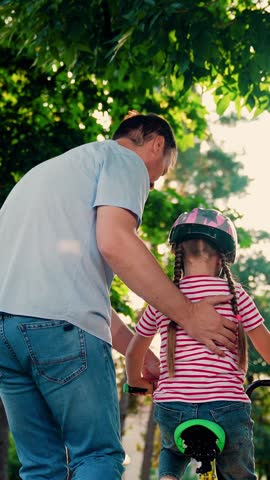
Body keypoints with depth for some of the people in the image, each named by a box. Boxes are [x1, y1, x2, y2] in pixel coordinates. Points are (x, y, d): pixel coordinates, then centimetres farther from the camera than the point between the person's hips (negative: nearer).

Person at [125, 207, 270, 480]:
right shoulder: (234, 294, 0)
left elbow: (133, 353, 17)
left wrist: (136, 381, 37)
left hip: (171, 407, 2)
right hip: (227, 407, -2)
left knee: (172, 452, 35)